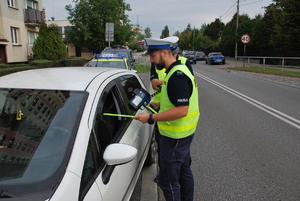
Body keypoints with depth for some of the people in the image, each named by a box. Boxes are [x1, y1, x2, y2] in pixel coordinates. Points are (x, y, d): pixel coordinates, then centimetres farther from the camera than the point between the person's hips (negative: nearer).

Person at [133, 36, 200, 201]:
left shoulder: (177, 76, -23)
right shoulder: (178, 71, 9)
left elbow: (181, 110, -29)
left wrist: (151, 118, -27)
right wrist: (158, 104, 9)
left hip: (175, 136, -11)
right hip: (183, 133, 11)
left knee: (167, 180, 1)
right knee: (184, 171, 25)